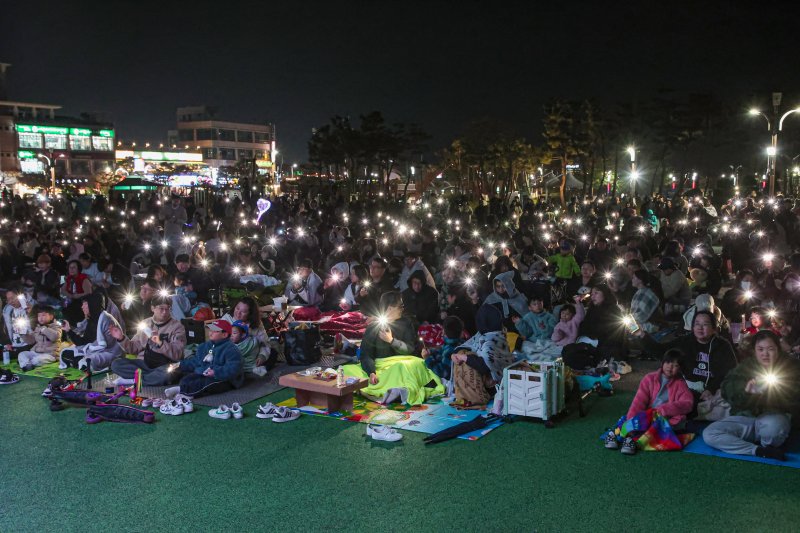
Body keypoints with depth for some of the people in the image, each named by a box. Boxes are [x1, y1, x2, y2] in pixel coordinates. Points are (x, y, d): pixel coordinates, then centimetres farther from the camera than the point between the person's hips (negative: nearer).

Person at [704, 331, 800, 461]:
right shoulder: (747, 365, 9)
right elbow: (727, 389, -5)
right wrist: (745, 389, -27)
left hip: (774, 416, -3)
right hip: (744, 417, 3)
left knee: (772, 425, -42)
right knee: (709, 434, -22)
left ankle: (769, 447, -7)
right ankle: (761, 451, -21)